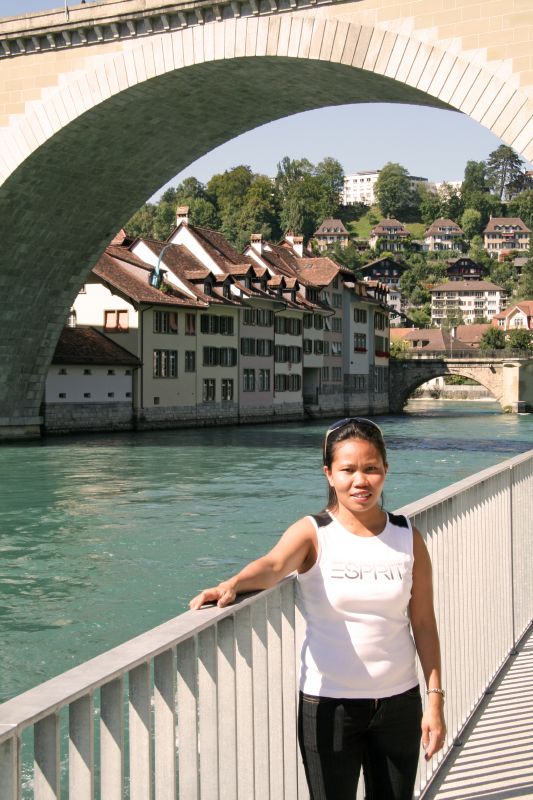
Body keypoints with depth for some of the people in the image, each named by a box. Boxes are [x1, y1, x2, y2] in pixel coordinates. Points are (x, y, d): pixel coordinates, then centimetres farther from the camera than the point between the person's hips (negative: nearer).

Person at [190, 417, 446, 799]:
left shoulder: (408, 537, 0)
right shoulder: (313, 534, -8)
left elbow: (423, 622, 1)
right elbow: (273, 565, -29)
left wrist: (435, 697, -3)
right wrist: (232, 584, -50)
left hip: (399, 701, 3)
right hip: (328, 702, -2)